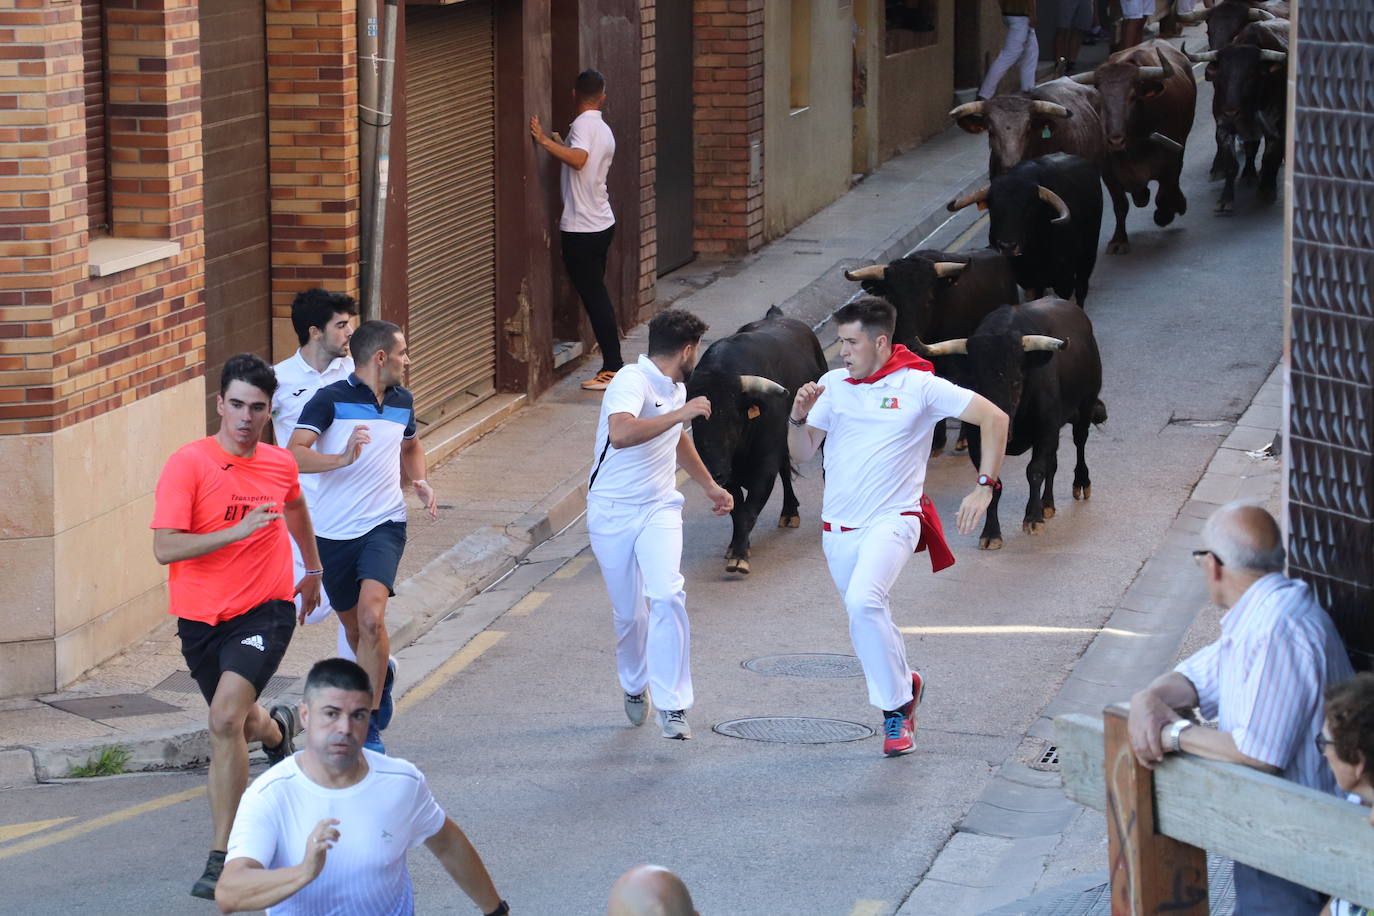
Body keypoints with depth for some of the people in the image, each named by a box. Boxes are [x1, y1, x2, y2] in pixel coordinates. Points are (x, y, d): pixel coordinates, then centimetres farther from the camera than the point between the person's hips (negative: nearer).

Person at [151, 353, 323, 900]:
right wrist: (238, 531, -30)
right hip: (201, 619, 1)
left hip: (264, 612, -1)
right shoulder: (188, 464, -13)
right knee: (240, 723, 21)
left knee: (225, 720, -22)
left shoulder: (280, 465, 1)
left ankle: (222, 856, -18)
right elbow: (165, 548, -21)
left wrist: (313, 569, 38)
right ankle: (278, 727, 62)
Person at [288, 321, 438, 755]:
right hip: (333, 532, -1)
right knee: (353, 627, 12)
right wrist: (342, 458, -35)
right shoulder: (331, 399, -8)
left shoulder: (402, 401, 9)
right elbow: (294, 454, -20)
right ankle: (381, 678, 45)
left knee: (371, 616, -21)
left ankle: (369, 727, -17)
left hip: (383, 525, 1)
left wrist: (419, 482, 13)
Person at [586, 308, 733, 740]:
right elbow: (621, 434, -41)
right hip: (612, 513, -5)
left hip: (659, 509, 5)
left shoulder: (675, 388, 8)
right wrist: (680, 413, -36)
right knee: (629, 613, 7)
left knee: (667, 596, -18)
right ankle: (636, 685, 37)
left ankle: (672, 705, -16)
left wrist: (709, 485, 37)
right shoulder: (632, 382, -19)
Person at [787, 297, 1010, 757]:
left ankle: (895, 707, -15)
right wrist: (799, 417, -13)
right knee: (866, 617, 13)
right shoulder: (833, 385, 5)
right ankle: (904, 685, 40)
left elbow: (994, 418, -4)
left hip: (892, 521, -6)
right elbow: (801, 453, 7)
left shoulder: (919, 386, -7)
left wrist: (984, 486, -10)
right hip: (837, 528, 6)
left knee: (863, 601, -28)